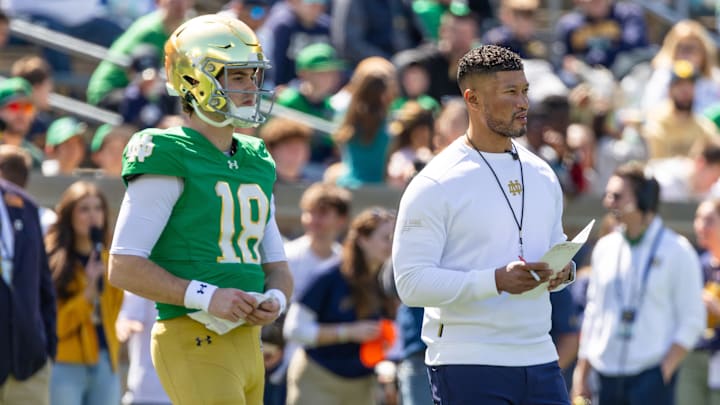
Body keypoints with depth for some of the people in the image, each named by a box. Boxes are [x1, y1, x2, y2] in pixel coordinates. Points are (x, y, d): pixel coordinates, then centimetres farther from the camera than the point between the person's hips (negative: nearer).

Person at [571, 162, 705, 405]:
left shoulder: (677, 252, -3)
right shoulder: (605, 248, 12)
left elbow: (692, 321, -3)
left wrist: (663, 372, -13)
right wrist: (581, 374, 14)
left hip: (650, 376, -5)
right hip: (608, 375, 5)